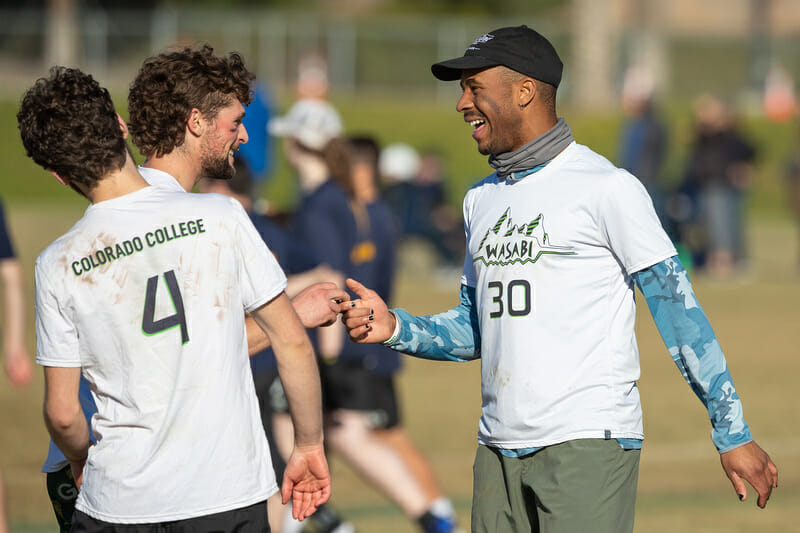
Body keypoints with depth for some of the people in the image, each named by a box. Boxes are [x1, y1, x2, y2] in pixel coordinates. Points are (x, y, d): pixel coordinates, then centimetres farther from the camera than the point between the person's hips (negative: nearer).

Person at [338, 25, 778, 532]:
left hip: (589, 439, -7)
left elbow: (675, 305, -6)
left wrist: (733, 433, -8)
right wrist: (397, 329, 4)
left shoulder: (606, 187, -4)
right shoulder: (481, 200, 18)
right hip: (500, 447, 7)